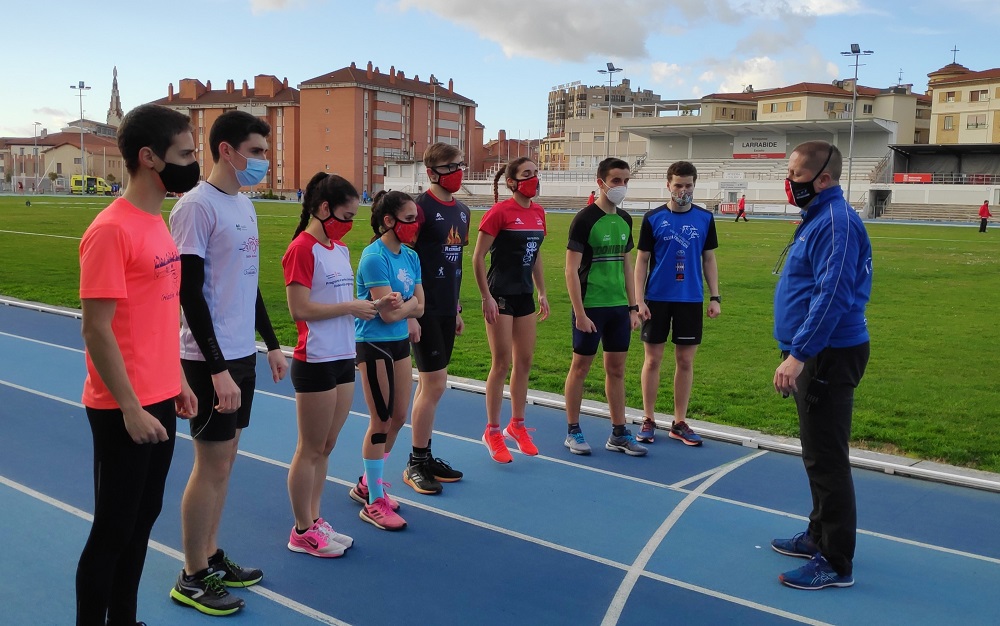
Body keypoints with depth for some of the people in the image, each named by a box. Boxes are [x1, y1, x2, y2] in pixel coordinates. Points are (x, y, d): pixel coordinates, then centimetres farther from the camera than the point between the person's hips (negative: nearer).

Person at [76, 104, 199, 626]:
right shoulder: (111, 230, -17)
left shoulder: (157, 224, 9)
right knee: (112, 531, 6)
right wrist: (130, 408, -18)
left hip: (160, 402, 9)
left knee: (142, 520, 18)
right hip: (125, 410, -8)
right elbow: (96, 330, -18)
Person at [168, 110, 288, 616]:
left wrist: (271, 343, 19)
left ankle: (212, 558, 28)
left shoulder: (244, 204, 12)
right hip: (212, 359, -8)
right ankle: (193, 578, 15)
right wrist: (218, 369, -20)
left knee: (225, 458, 15)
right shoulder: (197, 206, -14)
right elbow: (190, 293, -18)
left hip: (242, 353, 8)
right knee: (212, 464, 0)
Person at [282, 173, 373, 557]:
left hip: (343, 359, 8)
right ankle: (303, 532, 17)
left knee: (326, 447, 15)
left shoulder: (340, 249, 13)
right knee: (311, 449, 4)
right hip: (315, 363, -8)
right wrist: (351, 307, -15)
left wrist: (367, 305, 0)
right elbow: (300, 309, -20)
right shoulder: (302, 249, -13)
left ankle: (314, 521, 27)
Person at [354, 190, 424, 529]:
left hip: (400, 343, 8)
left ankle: (368, 483, 33)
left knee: (398, 418, 14)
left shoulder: (410, 256, 6)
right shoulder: (374, 257, -18)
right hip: (374, 346, -8)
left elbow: (418, 307, 3)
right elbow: (390, 314, -20)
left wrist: (400, 305, -14)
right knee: (381, 421, 0)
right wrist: (407, 304, -4)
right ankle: (374, 503, 14)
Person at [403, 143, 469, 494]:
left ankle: (425, 457, 24)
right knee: (435, 384, -5)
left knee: (429, 384, 14)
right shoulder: (421, 208, -12)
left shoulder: (462, 212, 11)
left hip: (446, 312, 7)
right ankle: (415, 465, 9)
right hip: (424, 311, -7)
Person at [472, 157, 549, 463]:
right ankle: (492, 432, 12)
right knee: (502, 363, -2)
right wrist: (487, 297, -15)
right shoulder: (499, 212, -13)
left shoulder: (538, 212, 7)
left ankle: (517, 426, 26)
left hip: (525, 296, 7)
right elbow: (478, 258, -12)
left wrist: (542, 292, 15)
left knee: (524, 362, 11)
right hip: (501, 296, -7)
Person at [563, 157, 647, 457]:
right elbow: (571, 269, -12)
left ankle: (618, 433, 19)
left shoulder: (625, 220, 10)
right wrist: (580, 312, -17)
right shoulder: (585, 219, -10)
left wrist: (633, 307, 13)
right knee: (580, 366, 4)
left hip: (619, 307, 6)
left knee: (617, 368, 10)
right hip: (591, 307, -6)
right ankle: (573, 432, 16)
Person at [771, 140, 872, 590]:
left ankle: (836, 563, 5)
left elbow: (832, 297, -25)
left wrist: (797, 354, -27)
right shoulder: (818, 218, 15)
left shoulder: (836, 222, -17)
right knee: (818, 452, 19)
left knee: (826, 457, -4)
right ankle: (820, 536, 33)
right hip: (814, 355, 11)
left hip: (828, 356, -11)